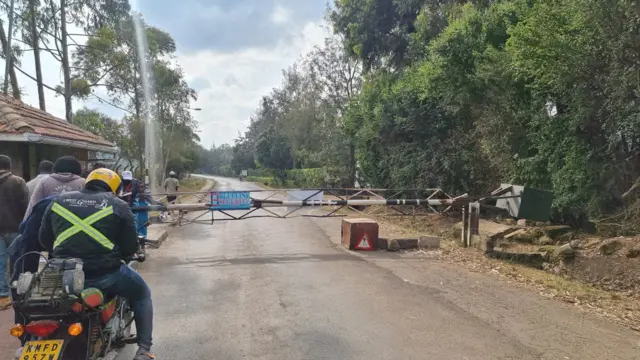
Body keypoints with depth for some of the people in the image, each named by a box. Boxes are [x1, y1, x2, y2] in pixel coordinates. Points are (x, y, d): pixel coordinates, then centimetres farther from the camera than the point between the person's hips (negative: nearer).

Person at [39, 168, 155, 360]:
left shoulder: (59, 201, 10)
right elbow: (130, 247, -1)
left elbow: (44, 239, 17)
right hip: (105, 274, -4)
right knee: (142, 294, 21)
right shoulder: (117, 205, -1)